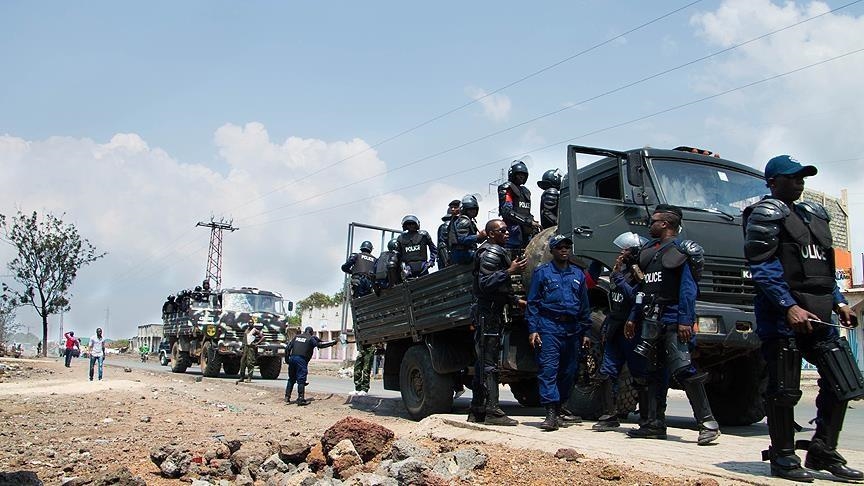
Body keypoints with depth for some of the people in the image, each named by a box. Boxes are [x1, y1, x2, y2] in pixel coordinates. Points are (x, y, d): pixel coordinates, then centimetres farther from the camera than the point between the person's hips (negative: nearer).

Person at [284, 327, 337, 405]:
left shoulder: (297, 337, 19)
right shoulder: (311, 338, 5)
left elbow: (288, 348, 15)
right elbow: (320, 345, -1)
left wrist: (287, 359, 19)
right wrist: (332, 342, 8)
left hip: (292, 358, 5)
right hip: (301, 360, -5)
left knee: (291, 379, 18)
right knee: (301, 380, -5)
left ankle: (287, 397, 18)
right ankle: (301, 399, -10)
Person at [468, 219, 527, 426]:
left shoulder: (498, 252, 24)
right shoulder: (491, 253, -10)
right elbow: (485, 284, -21)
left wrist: (516, 300, 22)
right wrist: (510, 271, -24)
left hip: (492, 313, 11)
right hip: (487, 313, -11)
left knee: (483, 362, 11)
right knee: (489, 363, -11)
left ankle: (477, 411, 16)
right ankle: (492, 412, -12)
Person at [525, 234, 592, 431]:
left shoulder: (578, 274, 16)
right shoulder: (542, 272, 4)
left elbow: (584, 306, 20)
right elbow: (532, 303, 1)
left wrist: (585, 332, 15)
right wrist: (533, 330, -8)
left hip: (572, 329, 5)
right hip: (549, 327, -5)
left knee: (569, 370, 10)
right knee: (548, 368, -12)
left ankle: (560, 407, 25)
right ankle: (551, 414, -14)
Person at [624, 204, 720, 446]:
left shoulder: (681, 251, -4)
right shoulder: (649, 251, 20)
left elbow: (688, 289, -12)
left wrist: (685, 321, -21)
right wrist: (633, 318, 20)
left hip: (673, 320, -8)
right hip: (651, 321, 9)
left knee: (683, 370, -14)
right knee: (648, 373, 8)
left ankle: (707, 422, -8)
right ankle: (654, 424, 14)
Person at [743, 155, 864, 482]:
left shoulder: (814, 214, 23)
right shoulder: (766, 214, -2)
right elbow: (762, 268, -12)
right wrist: (790, 307, -21)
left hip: (818, 315, 8)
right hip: (783, 313, -8)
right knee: (784, 389, -2)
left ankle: (823, 452, 17)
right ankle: (783, 457, 10)